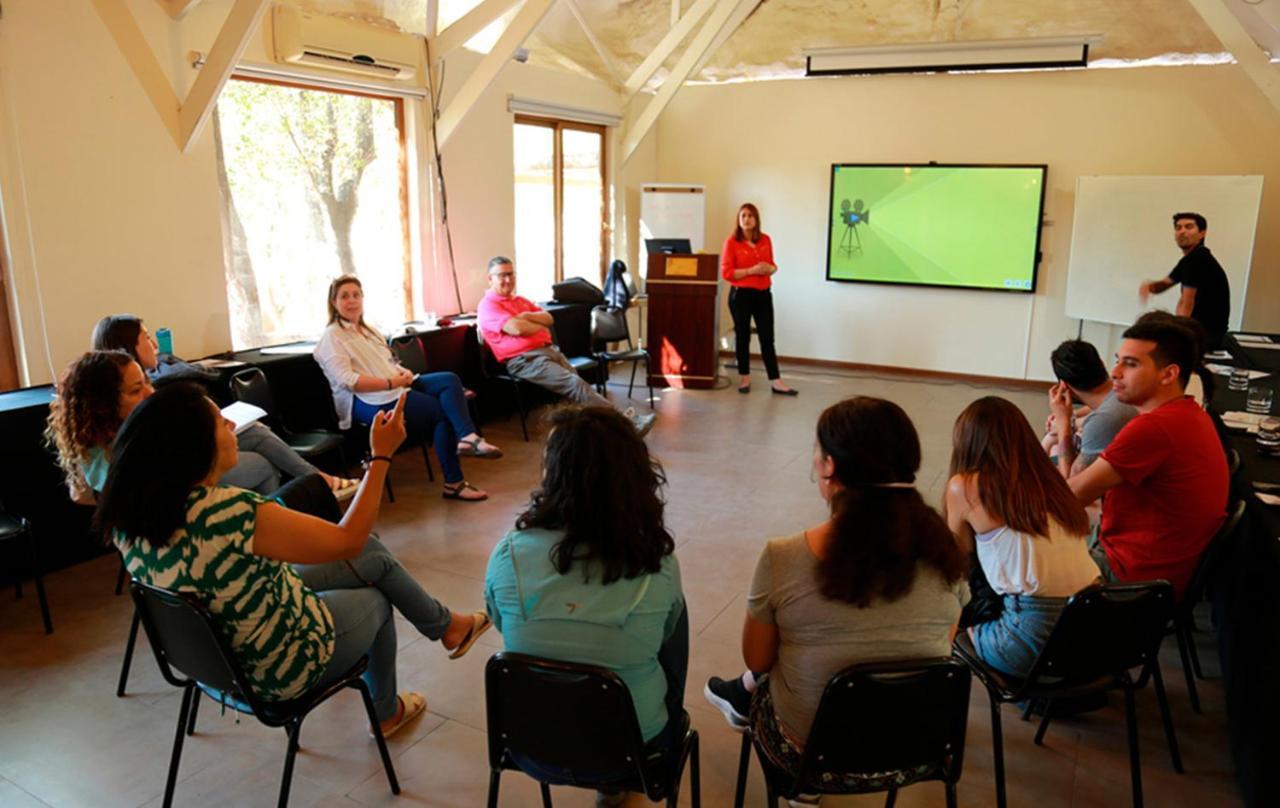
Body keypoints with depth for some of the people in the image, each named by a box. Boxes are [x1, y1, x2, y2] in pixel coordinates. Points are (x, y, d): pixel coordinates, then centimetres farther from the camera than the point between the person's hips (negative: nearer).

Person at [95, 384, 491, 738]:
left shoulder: (130, 513, -16)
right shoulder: (233, 514, -39)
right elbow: (348, 540, -26)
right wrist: (381, 456, -19)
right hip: (283, 670, -7)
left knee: (375, 555, 16)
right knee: (375, 600, 25)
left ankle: (445, 624, 42)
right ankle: (385, 712, 51)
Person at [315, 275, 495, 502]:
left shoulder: (368, 330, 23)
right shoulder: (332, 337, -4)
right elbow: (347, 380, -17)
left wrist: (404, 374, -2)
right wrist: (391, 383, -20)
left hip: (395, 387, 8)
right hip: (368, 402, -8)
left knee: (449, 380, -16)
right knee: (443, 410, -20)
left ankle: (467, 437, -34)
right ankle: (453, 482, -16)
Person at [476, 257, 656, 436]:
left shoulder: (520, 300, 26)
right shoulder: (488, 305, -2)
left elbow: (548, 319, 17)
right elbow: (517, 328, -16)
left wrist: (528, 316, -2)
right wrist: (539, 325, 3)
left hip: (549, 350, 9)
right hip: (524, 360, -9)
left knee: (575, 382, -18)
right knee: (575, 384, -25)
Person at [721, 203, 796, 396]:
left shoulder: (766, 240, 7)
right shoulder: (731, 242, -6)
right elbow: (726, 272, -10)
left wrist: (770, 268, -7)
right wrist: (751, 270, -18)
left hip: (763, 294, 4)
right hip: (741, 294, -3)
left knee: (767, 337, 2)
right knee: (743, 336, 6)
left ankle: (776, 382, 2)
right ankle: (744, 379, 19)